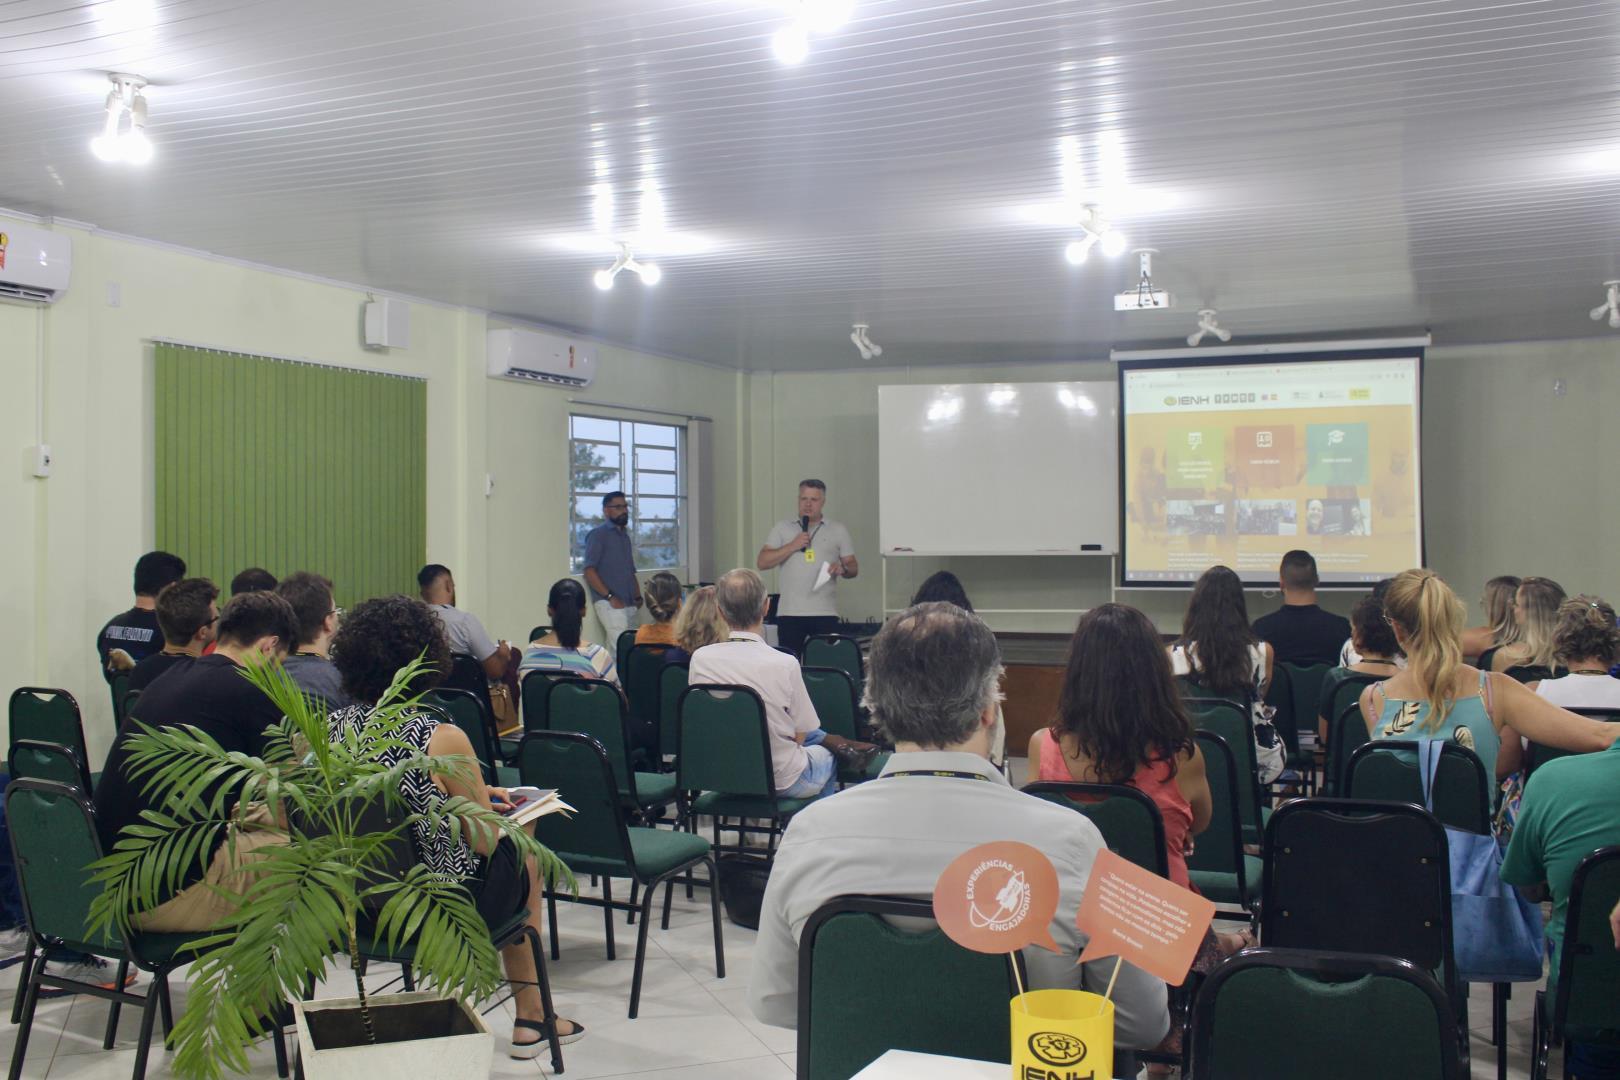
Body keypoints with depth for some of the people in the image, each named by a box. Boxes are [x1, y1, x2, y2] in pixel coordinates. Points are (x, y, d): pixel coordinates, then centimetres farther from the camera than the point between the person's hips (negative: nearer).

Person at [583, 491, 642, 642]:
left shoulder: (624, 535, 20)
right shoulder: (598, 534, -3)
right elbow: (589, 571, -11)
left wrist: (638, 597, 11)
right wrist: (610, 597, -16)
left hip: (629, 604, 8)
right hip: (610, 604, -8)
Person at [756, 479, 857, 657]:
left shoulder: (838, 531, 11)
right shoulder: (782, 528, 11)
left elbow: (853, 567, 12)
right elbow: (762, 562, 3)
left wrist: (843, 568, -11)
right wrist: (792, 546, -8)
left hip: (825, 612, 0)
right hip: (789, 612, 0)